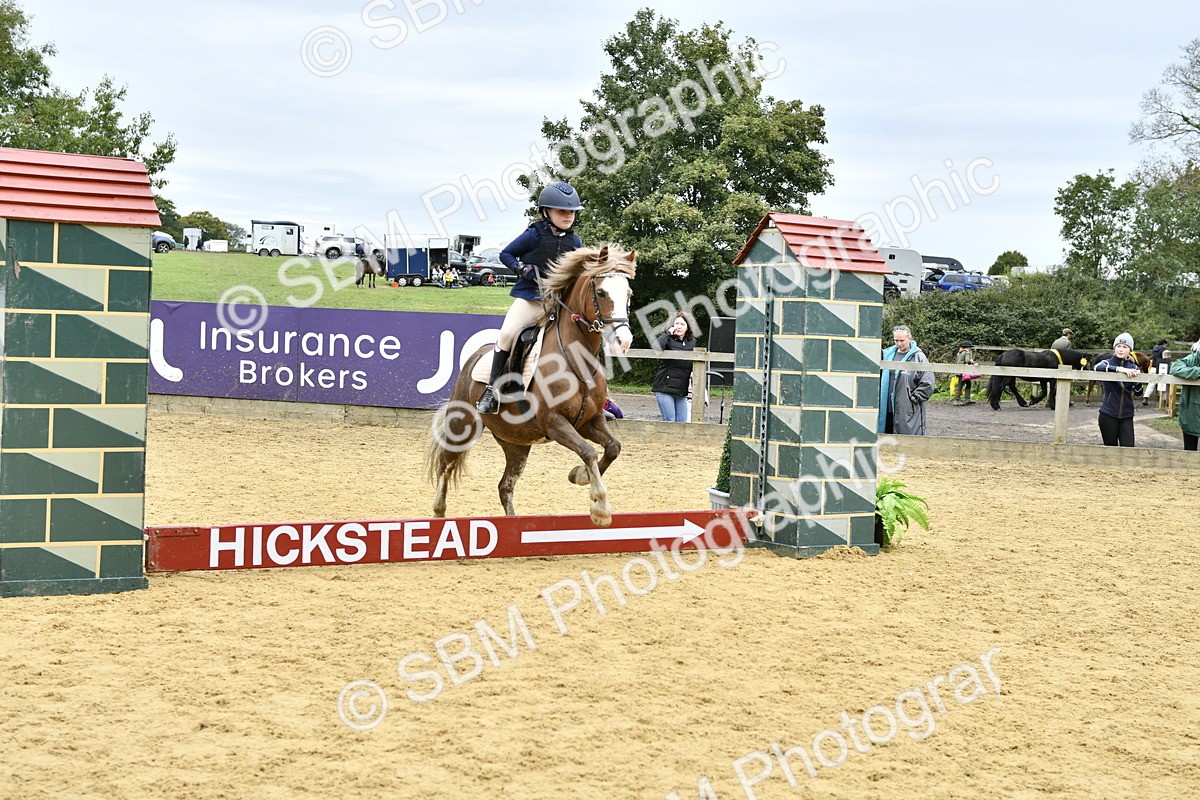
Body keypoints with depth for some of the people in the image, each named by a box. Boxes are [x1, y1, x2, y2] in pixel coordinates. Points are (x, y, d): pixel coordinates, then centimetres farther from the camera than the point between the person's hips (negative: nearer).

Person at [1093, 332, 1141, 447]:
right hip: (1108, 415, -2)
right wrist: (1119, 369, -35)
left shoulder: (1133, 367, 7)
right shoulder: (1108, 363, -1)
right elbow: (1096, 367, -27)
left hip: (1127, 416, 2)